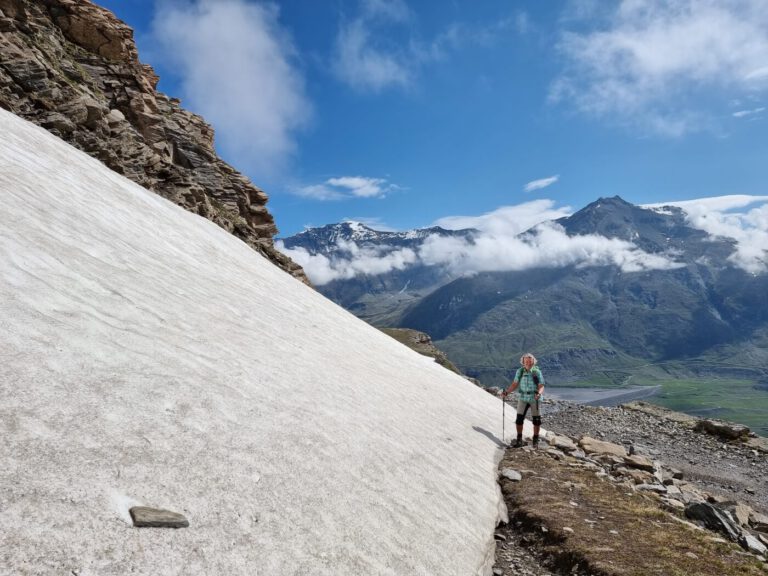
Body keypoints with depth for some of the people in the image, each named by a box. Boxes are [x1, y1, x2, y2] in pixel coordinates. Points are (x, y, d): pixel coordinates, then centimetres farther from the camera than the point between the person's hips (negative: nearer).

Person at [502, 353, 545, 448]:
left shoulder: (537, 372, -8)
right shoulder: (520, 371, -1)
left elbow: (541, 386, -12)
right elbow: (515, 384, 2)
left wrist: (539, 393, -32)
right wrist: (506, 392, -11)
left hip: (535, 399, -2)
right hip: (523, 398, 2)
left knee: (536, 420, 5)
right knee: (519, 419, -3)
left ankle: (535, 440, 23)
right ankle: (519, 440, 9)